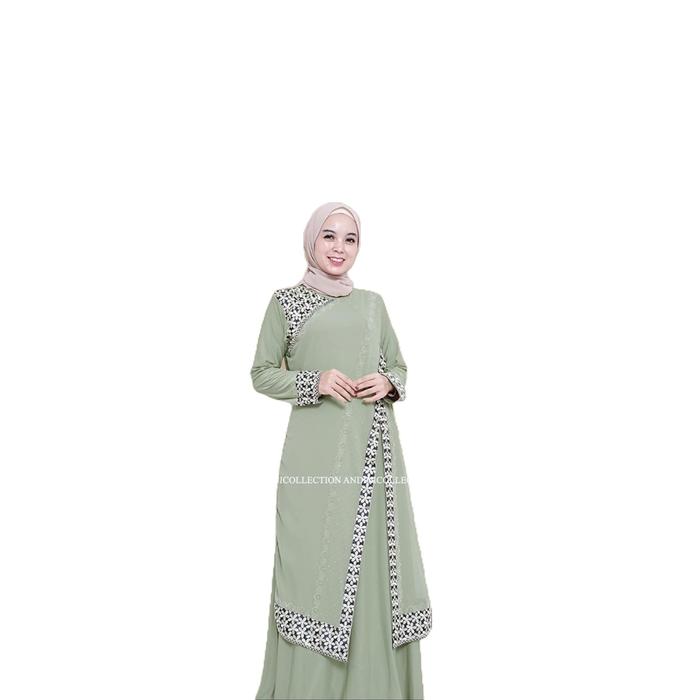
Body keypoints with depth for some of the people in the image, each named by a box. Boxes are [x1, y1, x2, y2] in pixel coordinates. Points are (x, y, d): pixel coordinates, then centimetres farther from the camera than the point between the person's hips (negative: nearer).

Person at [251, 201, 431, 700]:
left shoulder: (373, 303, 16)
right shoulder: (285, 302, 6)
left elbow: (400, 367, 20)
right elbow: (262, 374, 5)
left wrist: (388, 383, -3)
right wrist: (313, 382, -11)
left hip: (375, 452, 4)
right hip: (318, 455, -3)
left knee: (378, 566, 5)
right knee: (317, 566, -4)